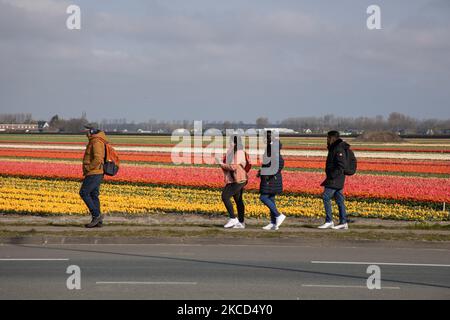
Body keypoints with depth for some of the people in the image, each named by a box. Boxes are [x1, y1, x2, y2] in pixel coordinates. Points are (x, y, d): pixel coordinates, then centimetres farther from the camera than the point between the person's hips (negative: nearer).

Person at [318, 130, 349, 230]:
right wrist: (330, 177, 17)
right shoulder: (334, 148, 17)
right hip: (334, 179, 10)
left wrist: (331, 176, -24)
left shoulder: (339, 149, -15)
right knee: (339, 199, 8)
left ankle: (329, 221, -12)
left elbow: (341, 166, -22)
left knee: (326, 197, -12)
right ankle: (343, 222, 9)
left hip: (335, 179, -10)